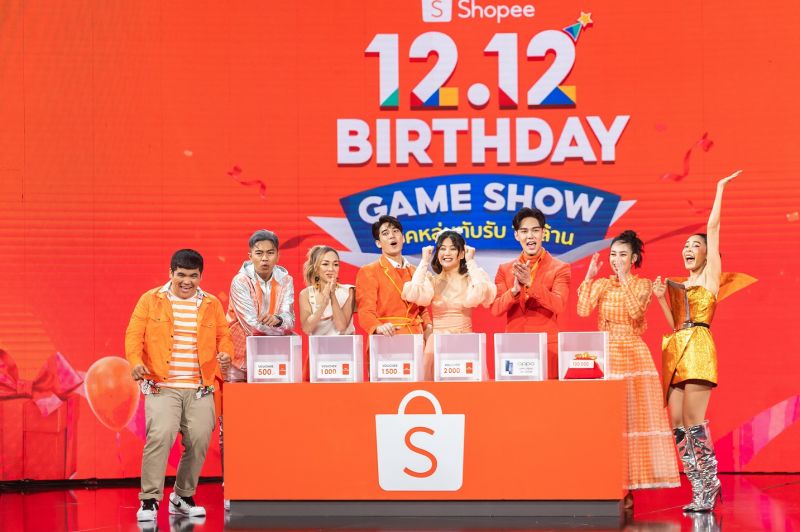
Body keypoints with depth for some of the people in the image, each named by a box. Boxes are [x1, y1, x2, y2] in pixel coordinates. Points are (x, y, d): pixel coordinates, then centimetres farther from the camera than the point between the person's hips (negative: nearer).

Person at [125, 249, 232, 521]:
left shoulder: (211, 304, 12)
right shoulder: (150, 300, 4)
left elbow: (223, 336, 14)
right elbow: (134, 334, -1)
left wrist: (225, 353, -8)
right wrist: (136, 361, -18)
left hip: (200, 389, 3)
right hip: (162, 387, -3)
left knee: (199, 441, 0)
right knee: (160, 436, -19)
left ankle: (183, 497, 20)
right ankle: (149, 500, -10)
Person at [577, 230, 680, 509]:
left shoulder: (642, 285, 5)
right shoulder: (601, 285, 10)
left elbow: (636, 311, -15)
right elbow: (583, 310, -7)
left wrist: (624, 279, -14)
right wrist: (590, 276, -10)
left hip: (634, 354, -1)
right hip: (606, 355, 1)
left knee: (633, 417, -4)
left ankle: (628, 487, -1)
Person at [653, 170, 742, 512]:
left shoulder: (711, 276, 8)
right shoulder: (678, 286, 23)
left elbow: (713, 228, 5)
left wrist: (720, 189, 8)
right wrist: (661, 297, 9)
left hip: (698, 350, -7)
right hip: (676, 354, 7)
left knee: (693, 422, -16)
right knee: (678, 426, -1)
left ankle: (708, 488, -10)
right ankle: (702, 489, 5)